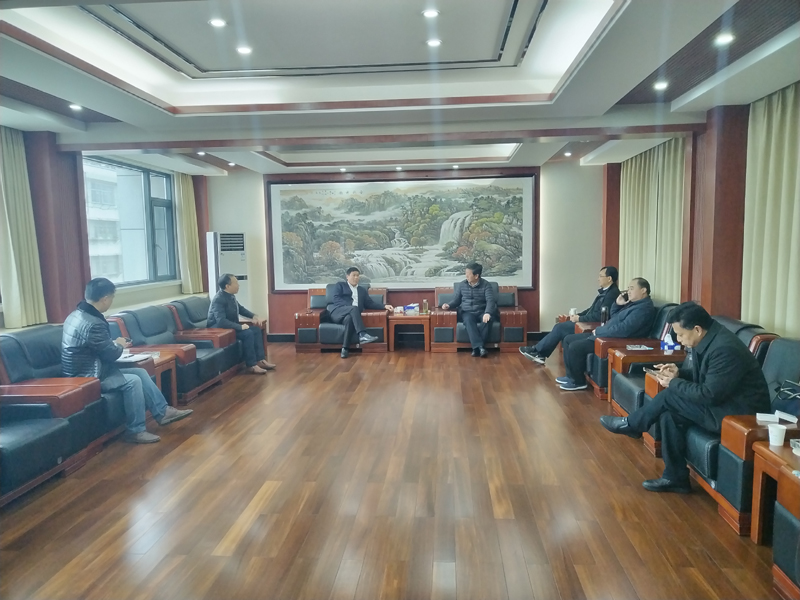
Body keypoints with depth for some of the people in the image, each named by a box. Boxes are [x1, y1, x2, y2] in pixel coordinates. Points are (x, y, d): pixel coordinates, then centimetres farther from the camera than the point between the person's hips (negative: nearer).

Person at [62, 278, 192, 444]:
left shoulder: (76, 315, 7)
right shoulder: (93, 323, -26)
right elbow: (111, 354, -18)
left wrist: (114, 344, 7)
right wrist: (119, 345, 2)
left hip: (83, 372, 10)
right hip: (86, 378, -10)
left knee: (140, 372, 6)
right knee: (133, 381, -16)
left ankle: (163, 412, 11)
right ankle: (135, 431, -6)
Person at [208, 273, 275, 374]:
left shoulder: (231, 296, 2)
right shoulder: (219, 299, -25)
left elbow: (241, 309, 20)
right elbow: (221, 321, -35)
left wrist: (254, 316, 6)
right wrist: (240, 327, -32)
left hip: (231, 326, 10)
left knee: (256, 329, -1)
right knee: (247, 333, -26)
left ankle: (260, 360, 0)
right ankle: (251, 365, -17)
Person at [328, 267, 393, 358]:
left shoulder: (362, 290, 30)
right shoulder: (339, 285, 18)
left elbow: (370, 303, 20)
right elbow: (336, 299, 1)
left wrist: (385, 306, 4)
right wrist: (350, 306, -15)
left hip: (350, 314, 2)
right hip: (337, 312, -2)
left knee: (349, 318, -36)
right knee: (354, 308, -34)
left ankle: (345, 348, -42)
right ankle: (362, 335, -50)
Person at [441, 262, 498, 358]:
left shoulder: (486, 285, -3)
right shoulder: (461, 285, 8)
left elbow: (490, 300, -16)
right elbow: (456, 300, 13)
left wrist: (487, 313, -35)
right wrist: (449, 305, -10)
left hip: (481, 312, -1)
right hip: (467, 312, 1)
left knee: (488, 319, -37)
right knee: (469, 320, -36)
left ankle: (476, 347, -37)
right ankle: (480, 346, -46)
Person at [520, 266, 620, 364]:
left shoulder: (612, 293, -19)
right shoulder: (605, 291, 13)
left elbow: (600, 315, -25)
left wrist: (579, 318, -18)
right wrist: (575, 316, 5)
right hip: (588, 321, 9)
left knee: (560, 327, -10)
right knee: (561, 326, 1)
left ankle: (537, 351, 1)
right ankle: (541, 354, 1)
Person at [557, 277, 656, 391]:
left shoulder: (644, 308, -18)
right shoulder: (633, 302, 14)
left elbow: (623, 330, -28)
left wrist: (598, 331, -16)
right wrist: (617, 304, 5)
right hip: (604, 335, 11)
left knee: (575, 347, -22)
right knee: (568, 339, 9)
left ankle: (578, 382, -4)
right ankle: (571, 375, 14)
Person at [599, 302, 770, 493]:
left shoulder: (725, 349, -27)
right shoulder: (707, 340, 3)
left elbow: (709, 395, -25)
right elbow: (699, 375, 17)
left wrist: (674, 383, -13)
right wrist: (678, 373, -3)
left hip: (739, 412, -9)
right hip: (722, 401, 9)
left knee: (669, 396, -14)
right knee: (670, 415, -6)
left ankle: (630, 425, 9)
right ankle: (675, 477, 4)